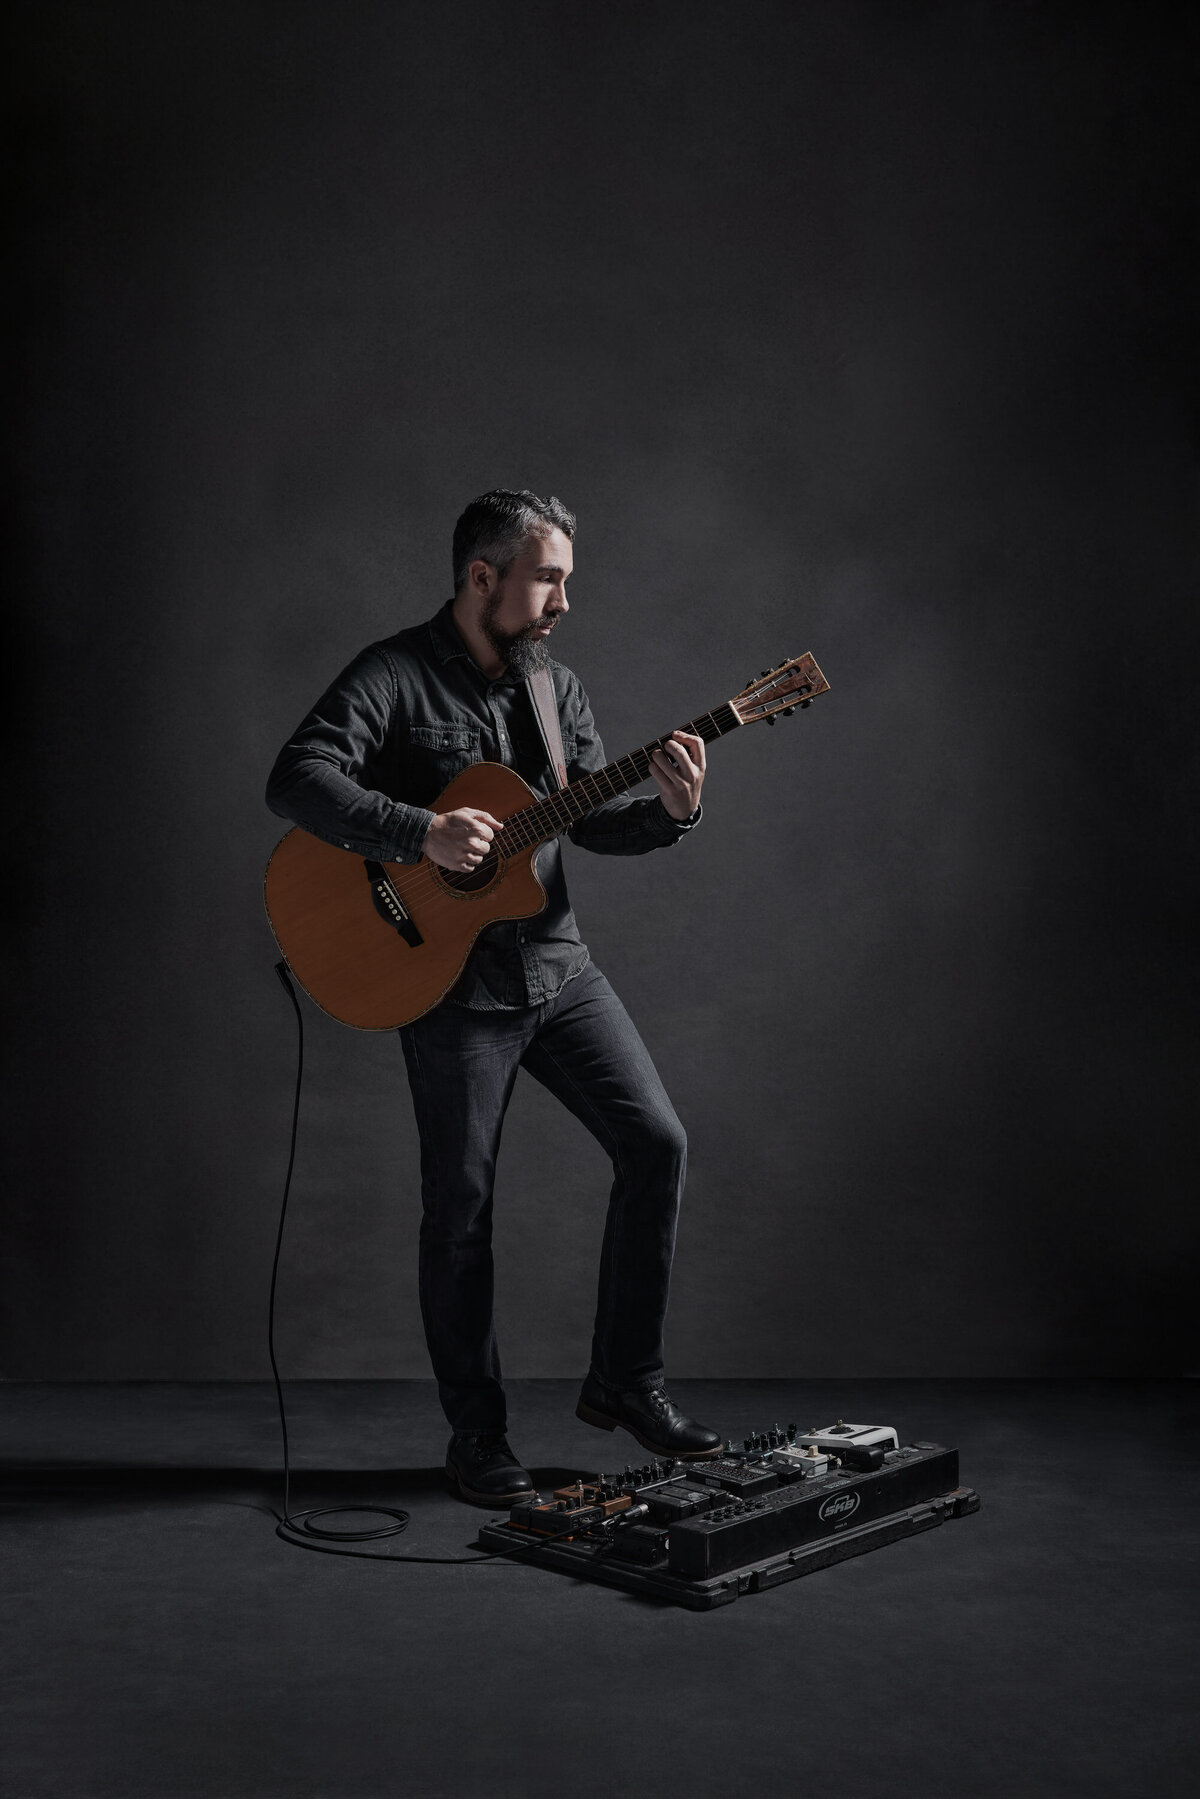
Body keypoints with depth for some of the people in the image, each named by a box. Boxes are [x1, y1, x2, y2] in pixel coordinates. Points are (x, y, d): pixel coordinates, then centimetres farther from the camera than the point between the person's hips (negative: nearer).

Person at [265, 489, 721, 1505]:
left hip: (558, 964, 6)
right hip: (450, 981, -6)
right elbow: (297, 781, -22)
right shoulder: (395, 676, -10)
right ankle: (478, 1437, 18)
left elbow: (594, 821, 10)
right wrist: (422, 834, -31)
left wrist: (670, 811, -10)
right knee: (461, 1208, 1)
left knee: (656, 1141, -1)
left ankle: (627, 1382, 14)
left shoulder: (557, 687, 10)